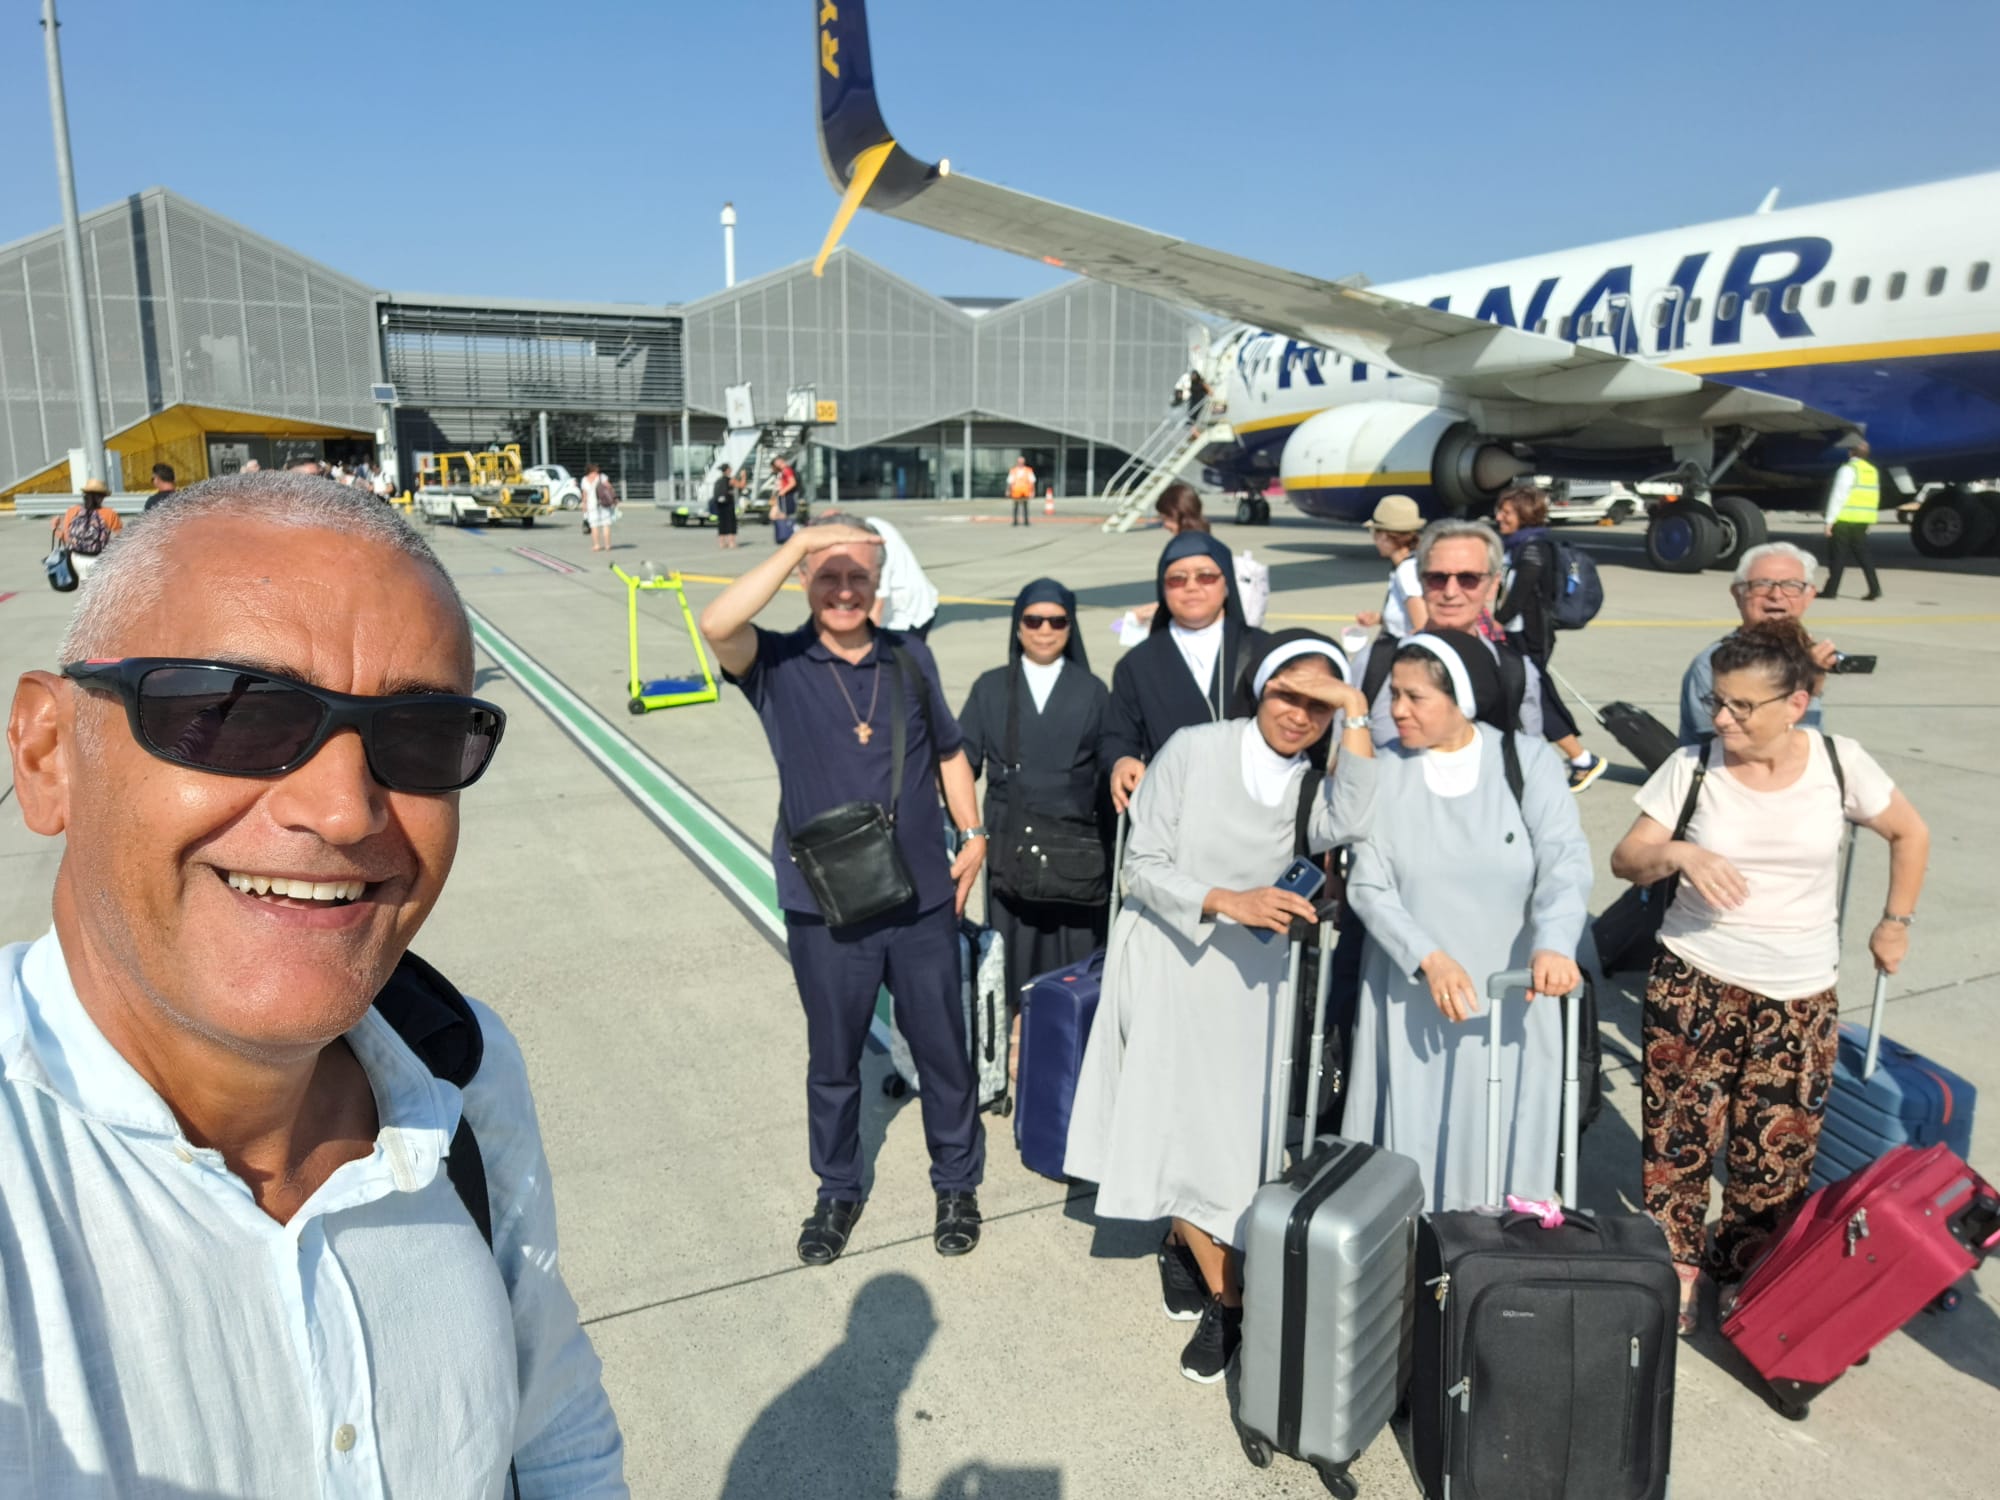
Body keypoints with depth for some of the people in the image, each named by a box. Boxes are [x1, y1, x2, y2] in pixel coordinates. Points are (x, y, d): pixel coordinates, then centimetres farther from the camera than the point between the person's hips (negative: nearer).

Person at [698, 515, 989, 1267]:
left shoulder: (909, 657, 2)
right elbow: (717, 624, -29)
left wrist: (973, 833, 5)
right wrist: (798, 544, -28)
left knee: (941, 1048, 14)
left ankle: (958, 1183, 36)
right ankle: (837, 1192, 38)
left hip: (923, 897, 2)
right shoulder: (777, 664, -7)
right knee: (833, 1058, 16)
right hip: (826, 908, -1)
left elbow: (948, 749, 13)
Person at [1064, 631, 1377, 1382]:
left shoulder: (1316, 786, -1)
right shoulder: (1193, 751, -12)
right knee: (1181, 1126, -3)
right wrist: (1227, 902, -25)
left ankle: (1183, 1244, 35)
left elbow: (1352, 824, -25)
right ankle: (1230, 1302, 15)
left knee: (1228, 1129, 7)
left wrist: (1356, 710, -23)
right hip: (1169, 962, -3)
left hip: (1251, 975, 3)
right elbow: (1142, 866, -12)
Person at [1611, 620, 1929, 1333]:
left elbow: (1909, 833, 12)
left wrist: (1896, 923, 14)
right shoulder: (1693, 764, -8)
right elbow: (1625, 858, -7)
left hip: (1800, 999, 1)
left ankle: (1749, 1278, 30)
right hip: (1693, 985, 0)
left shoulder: (1840, 763, -6)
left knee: (1775, 1156, 7)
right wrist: (1676, 852, -27)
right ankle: (1677, 1272, 24)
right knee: (1679, 1138, 4)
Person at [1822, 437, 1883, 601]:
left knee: (1838, 555, 0)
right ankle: (1875, 588, 2)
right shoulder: (1873, 471, 14)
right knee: (1862, 552, 11)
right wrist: (1869, 522, 20)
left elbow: (1838, 495, -15)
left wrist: (1830, 520, -14)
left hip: (1845, 520, -7)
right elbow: (1875, 498, 16)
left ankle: (1831, 590, 4)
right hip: (1863, 520, 7)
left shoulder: (1848, 469, -10)